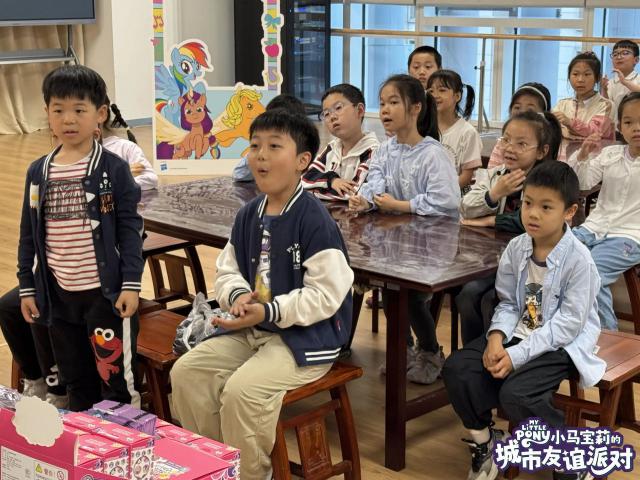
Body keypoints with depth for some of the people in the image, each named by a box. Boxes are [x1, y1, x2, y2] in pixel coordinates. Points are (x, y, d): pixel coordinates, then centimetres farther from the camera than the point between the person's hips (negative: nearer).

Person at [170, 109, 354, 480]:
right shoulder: (248, 215, 6)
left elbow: (326, 294, -22)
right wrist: (239, 296, -12)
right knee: (186, 371, -3)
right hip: (253, 329, 8)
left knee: (242, 390, -27)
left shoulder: (314, 219, -19)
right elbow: (228, 272, 12)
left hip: (307, 336, -8)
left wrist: (269, 312, -26)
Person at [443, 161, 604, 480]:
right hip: (520, 334, 6)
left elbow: (568, 323, -21)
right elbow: (508, 303, 5)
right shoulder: (516, 248, 0)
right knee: (456, 369, -11)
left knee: (516, 393, -30)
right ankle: (484, 441, 14)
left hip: (563, 344, -6)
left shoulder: (578, 259, -19)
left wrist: (518, 355, -26)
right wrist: (497, 336, -17)